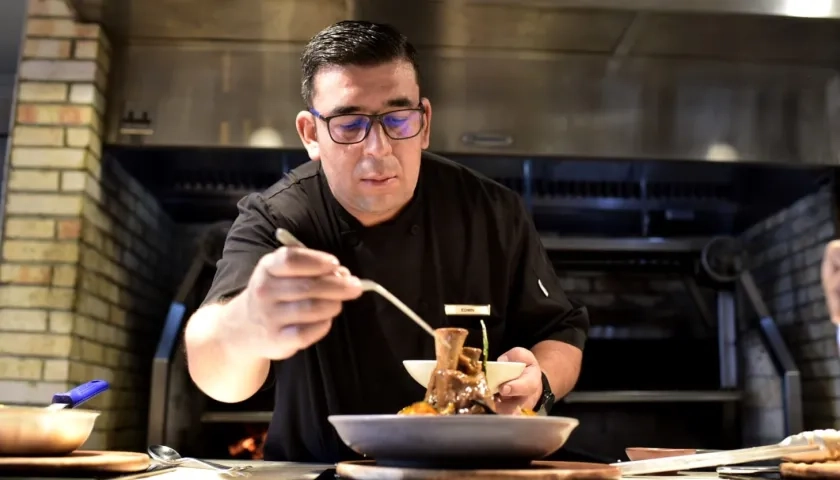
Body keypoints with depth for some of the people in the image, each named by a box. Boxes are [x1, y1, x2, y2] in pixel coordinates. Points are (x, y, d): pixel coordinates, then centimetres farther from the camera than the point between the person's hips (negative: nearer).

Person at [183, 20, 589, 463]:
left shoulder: (493, 214, -7)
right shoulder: (272, 222, -14)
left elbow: (560, 332, 2)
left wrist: (537, 381, -19)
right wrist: (247, 329, -52)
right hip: (318, 469, -1)